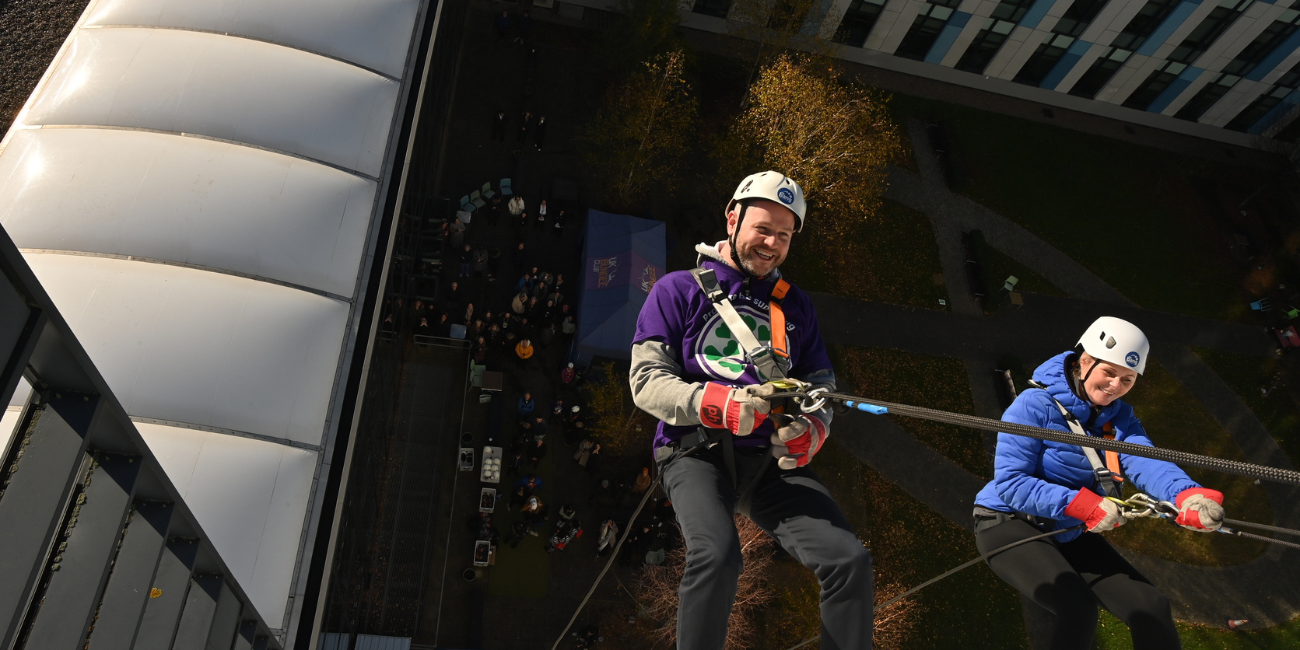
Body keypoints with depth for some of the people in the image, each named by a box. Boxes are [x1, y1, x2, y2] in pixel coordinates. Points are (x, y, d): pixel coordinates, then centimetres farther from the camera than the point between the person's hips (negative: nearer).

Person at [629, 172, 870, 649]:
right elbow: (647, 381, -2)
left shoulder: (794, 304, 18)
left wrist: (812, 429, -7)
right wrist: (719, 404, -19)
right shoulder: (678, 290, 6)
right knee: (717, 555, -32)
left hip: (771, 459, 4)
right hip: (697, 452, -3)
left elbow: (821, 383, 18)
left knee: (850, 559, -17)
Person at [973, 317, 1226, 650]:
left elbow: (1146, 462, -19)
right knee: (1077, 610, -28)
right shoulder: (1035, 406, -19)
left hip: (1069, 533, 7)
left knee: (1152, 609, 0)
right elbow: (1011, 481, -23)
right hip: (1011, 524, -7)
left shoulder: (1120, 418, 2)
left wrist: (1188, 496, -41)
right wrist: (1080, 505, -35)